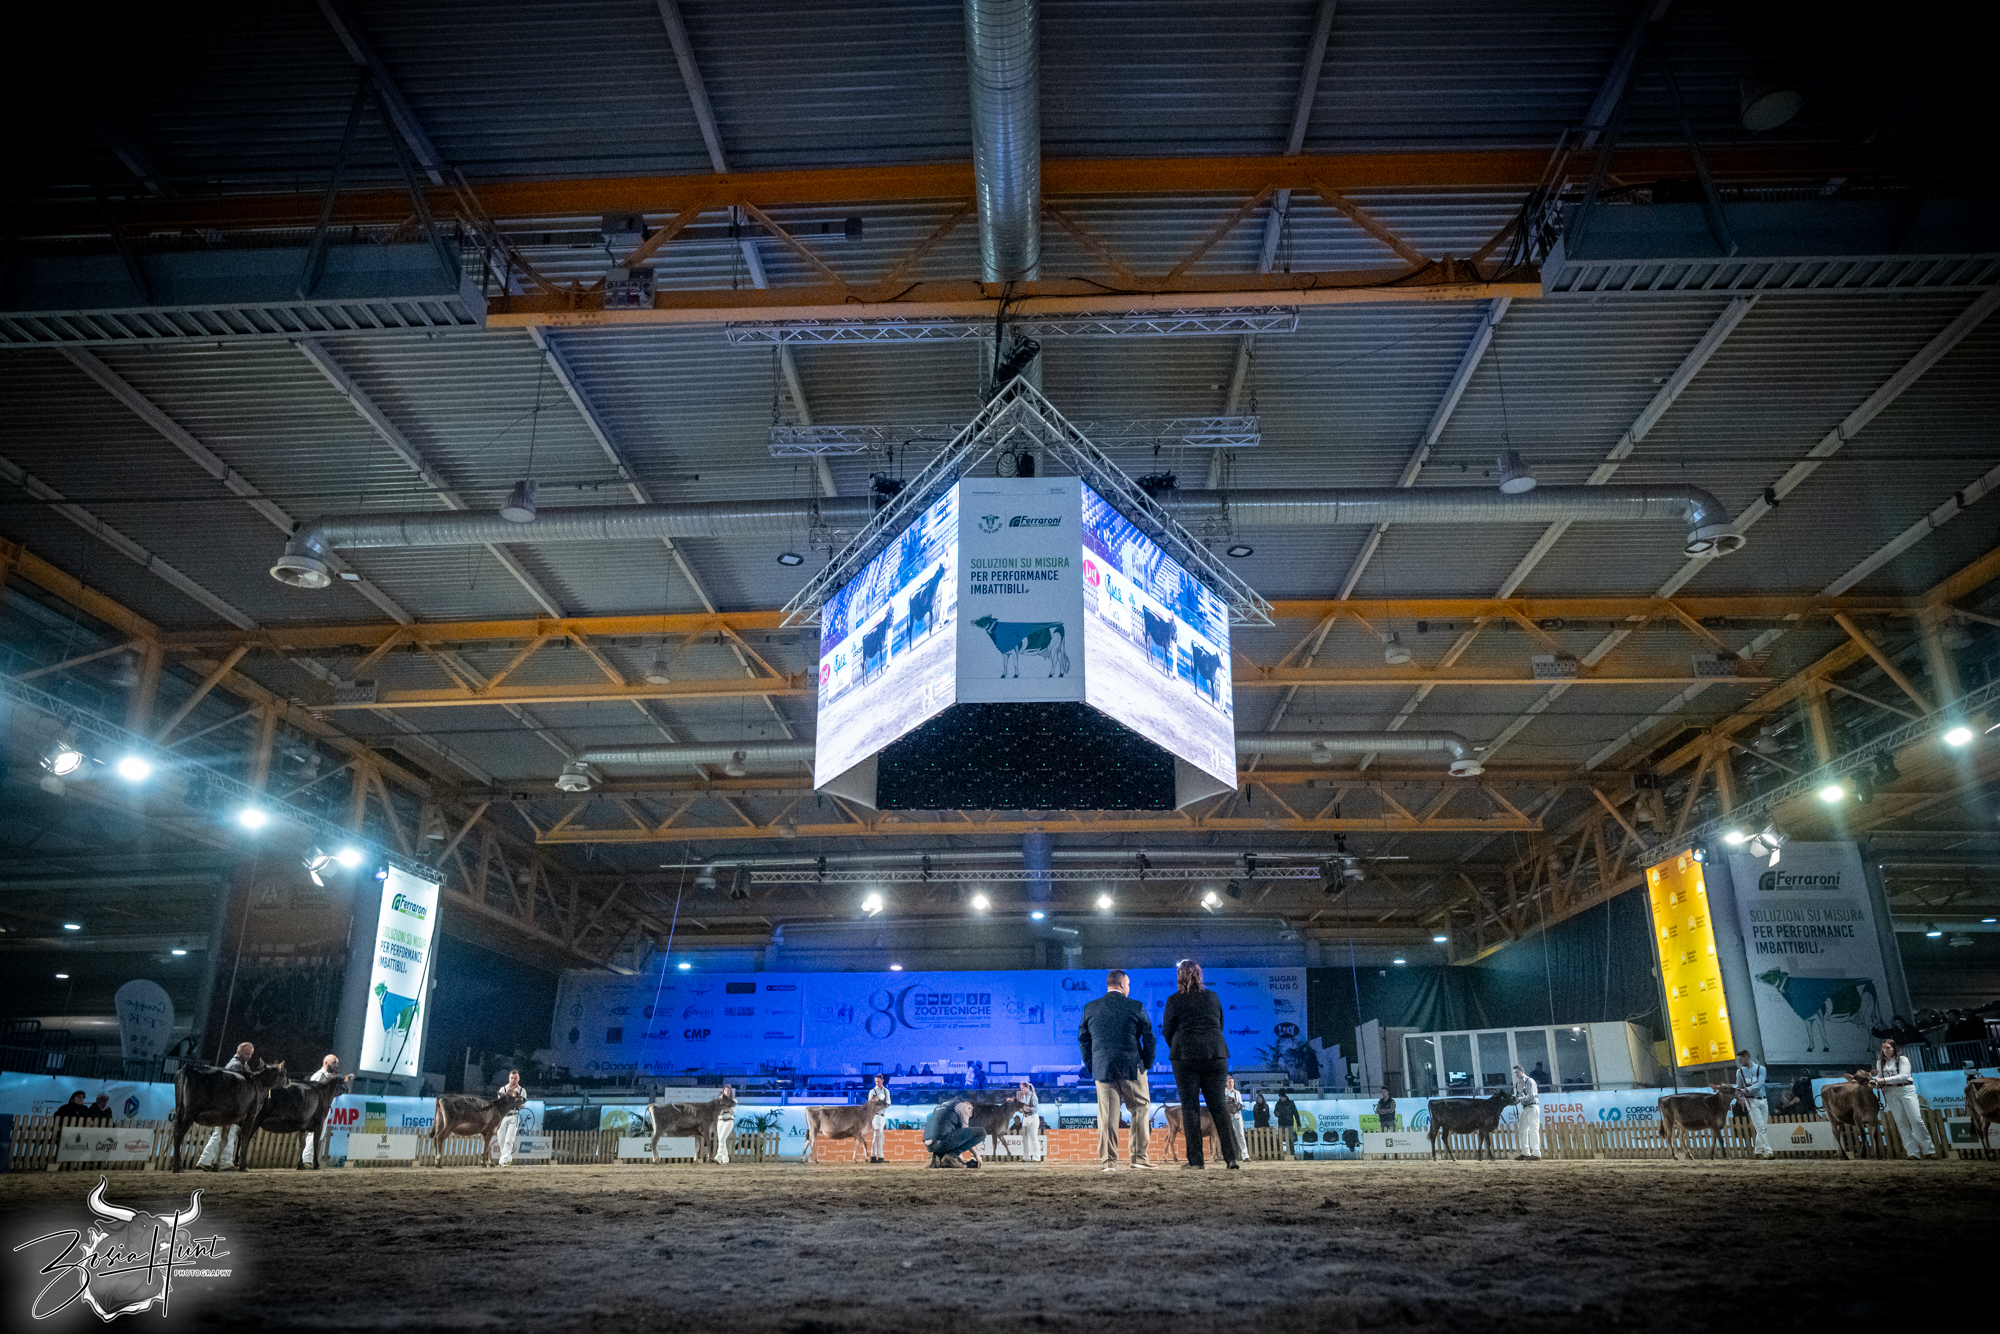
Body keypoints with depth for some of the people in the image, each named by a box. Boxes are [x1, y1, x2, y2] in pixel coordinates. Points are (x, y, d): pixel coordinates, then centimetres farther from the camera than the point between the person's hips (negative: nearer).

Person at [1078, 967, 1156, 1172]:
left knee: (1107, 1115, 5)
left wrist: (1091, 1065, 16)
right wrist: (1147, 1063, 11)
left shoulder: (1090, 1008, 4)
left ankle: (1109, 1161, 4)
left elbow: (1083, 1038, 9)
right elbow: (1149, 1037, -1)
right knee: (1141, 1109, 12)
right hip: (1132, 1068, -2)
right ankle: (1139, 1156, 8)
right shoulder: (1136, 1007, -3)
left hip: (1102, 1069, 2)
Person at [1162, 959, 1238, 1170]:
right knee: (1219, 1105, 7)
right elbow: (1220, 1025, 15)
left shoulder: (1174, 1000, -3)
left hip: (1185, 1057, -3)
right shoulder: (1213, 997, 8)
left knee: (1190, 1107, 2)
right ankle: (1231, 1157, 3)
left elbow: (1167, 1030, 1)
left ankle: (1196, 1160, 0)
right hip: (1216, 1056, 3)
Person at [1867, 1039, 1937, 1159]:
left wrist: (1884, 1079, -19)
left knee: (1916, 1120, -7)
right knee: (1901, 1123, -1)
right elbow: (1880, 1077, 14)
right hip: (1890, 1093, 3)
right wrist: (1875, 1082, -9)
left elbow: (1903, 1076, -13)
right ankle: (1912, 1152, -1)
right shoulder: (1880, 1062, 13)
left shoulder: (1903, 1059, -1)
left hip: (1906, 1090, -3)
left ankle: (1929, 1150, 3)